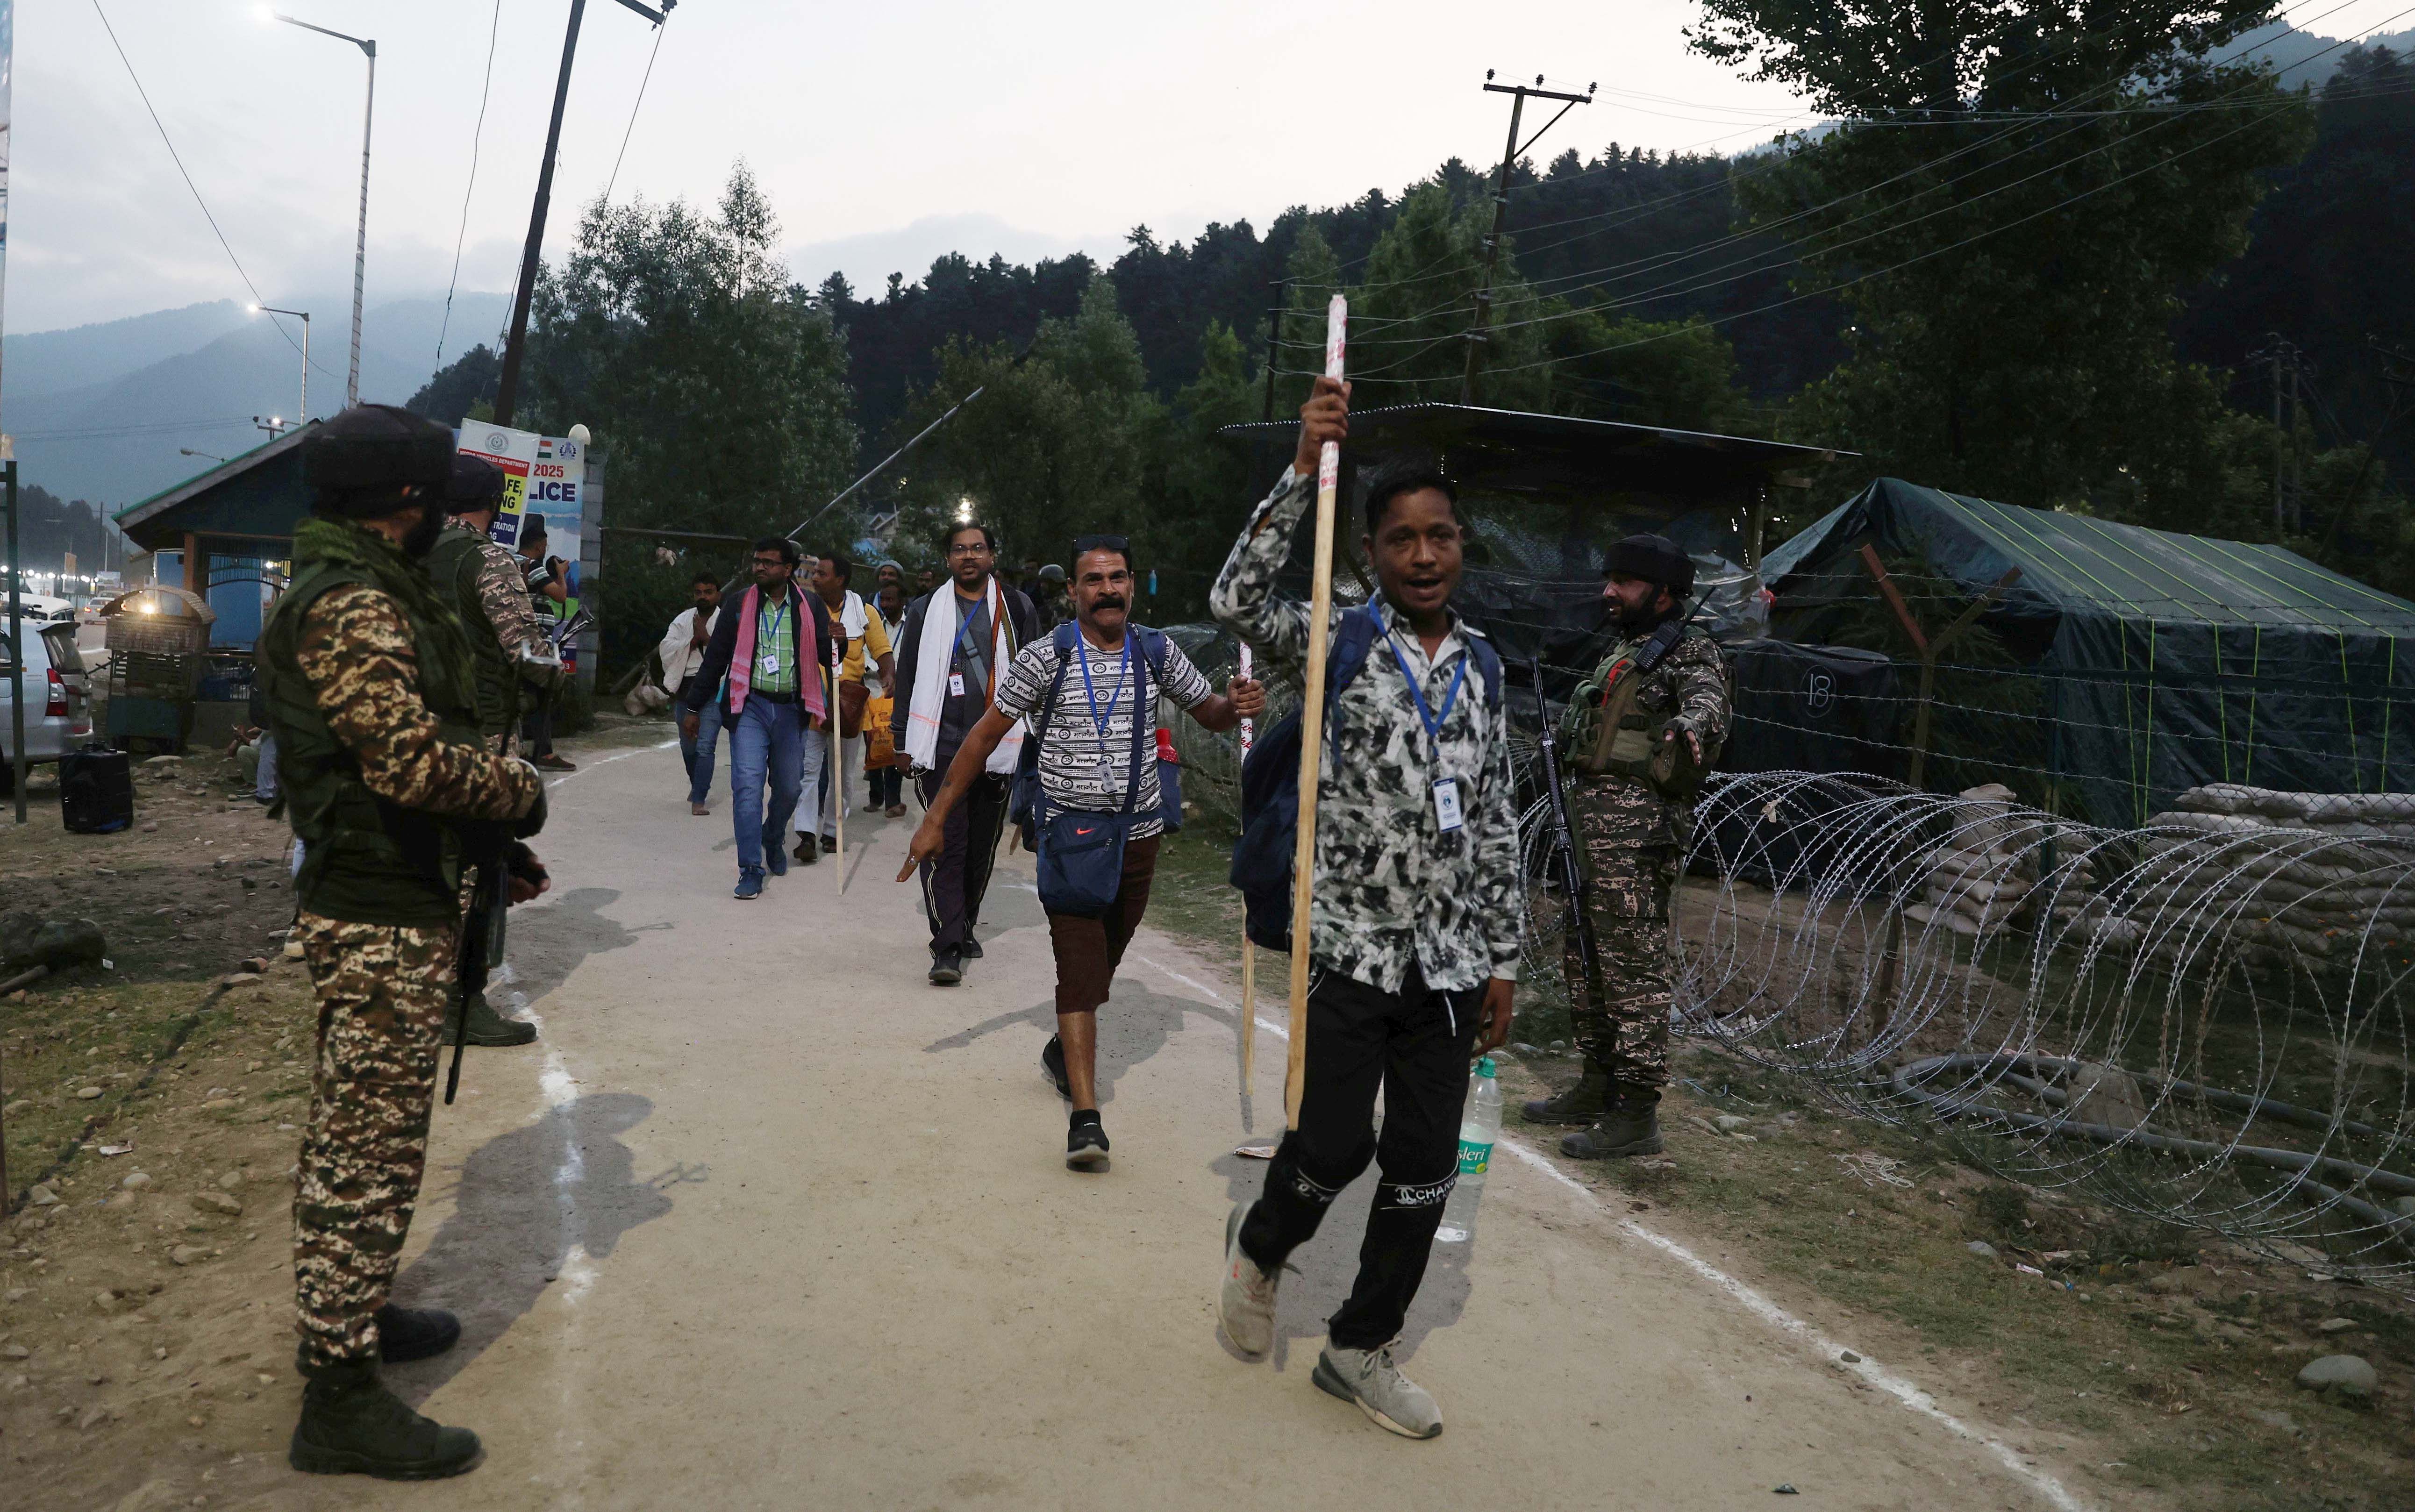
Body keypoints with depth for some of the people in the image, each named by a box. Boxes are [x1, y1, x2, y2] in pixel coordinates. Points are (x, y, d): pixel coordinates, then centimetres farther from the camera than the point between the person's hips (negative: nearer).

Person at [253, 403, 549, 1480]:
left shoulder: (362, 593, 16)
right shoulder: (355, 606, -18)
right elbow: (415, 764, -27)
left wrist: (485, 847, 13)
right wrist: (522, 793, -10)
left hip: (381, 904, 11)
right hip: (384, 920, -11)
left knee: (357, 1136, 21)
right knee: (369, 1149, -4)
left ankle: (347, 1315, 37)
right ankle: (339, 1397, 6)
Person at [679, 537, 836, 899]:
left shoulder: (810, 606, 4)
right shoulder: (739, 607, 4)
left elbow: (826, 655, 4)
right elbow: (714, 659, 7)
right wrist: (693, 707, 7)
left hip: (792, 709, 1)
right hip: (750, 706, -1)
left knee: (790, 787, 10)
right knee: (748, 784, -12)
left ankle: (773, 840, 40)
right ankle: (751, 871, -8)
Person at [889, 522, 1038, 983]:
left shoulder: (1016, 608, 9)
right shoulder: (926, 610, 7)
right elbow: (907, 677, 11)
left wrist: (1031, 738, 7)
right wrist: (903, 740, 7)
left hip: (998, 749, 2)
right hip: (941, 748, -2)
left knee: (982, 848, 10)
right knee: (945, 846, -9)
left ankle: (963, 928, 28)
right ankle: (947, 947, -9)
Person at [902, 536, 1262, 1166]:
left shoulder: (1156, 653, 2)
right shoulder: (1045, 658, -7)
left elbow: (1210, 713, 15)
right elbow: (984, 737, -3)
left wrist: (1238, 706, -10)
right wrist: (936, 819, -6)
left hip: (1138, 836, 4)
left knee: (1102, 963, 17)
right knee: (1080, 967, -12)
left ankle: (1063, 1052, 44)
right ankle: (1086, 1117, -15)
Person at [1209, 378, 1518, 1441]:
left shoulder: (1483, 665, 9)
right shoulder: (1338, 644, -3)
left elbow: (1496, 822, 12)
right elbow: (1236, 602, -23)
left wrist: (1502, 959, 11)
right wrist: (1306, 468, -25)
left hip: (1450, 963, 4)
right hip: (1351, 950, -4)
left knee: (1425, 1173, 9)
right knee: (1331, 1151, 0)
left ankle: (1360, 1349, 28)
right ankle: (1259, 1245, 35)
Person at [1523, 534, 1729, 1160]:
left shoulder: (1690, 649, -4)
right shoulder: (1623, 650, 24)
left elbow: (1710, 702, -25)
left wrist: (1691, 726, -47)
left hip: (1637, 830, -10)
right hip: (1590, 825, 10)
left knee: (1634, 965, -9)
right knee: (1585, 959, 15)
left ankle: (1637, 1114, -5)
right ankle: (1598, 1086, 26)